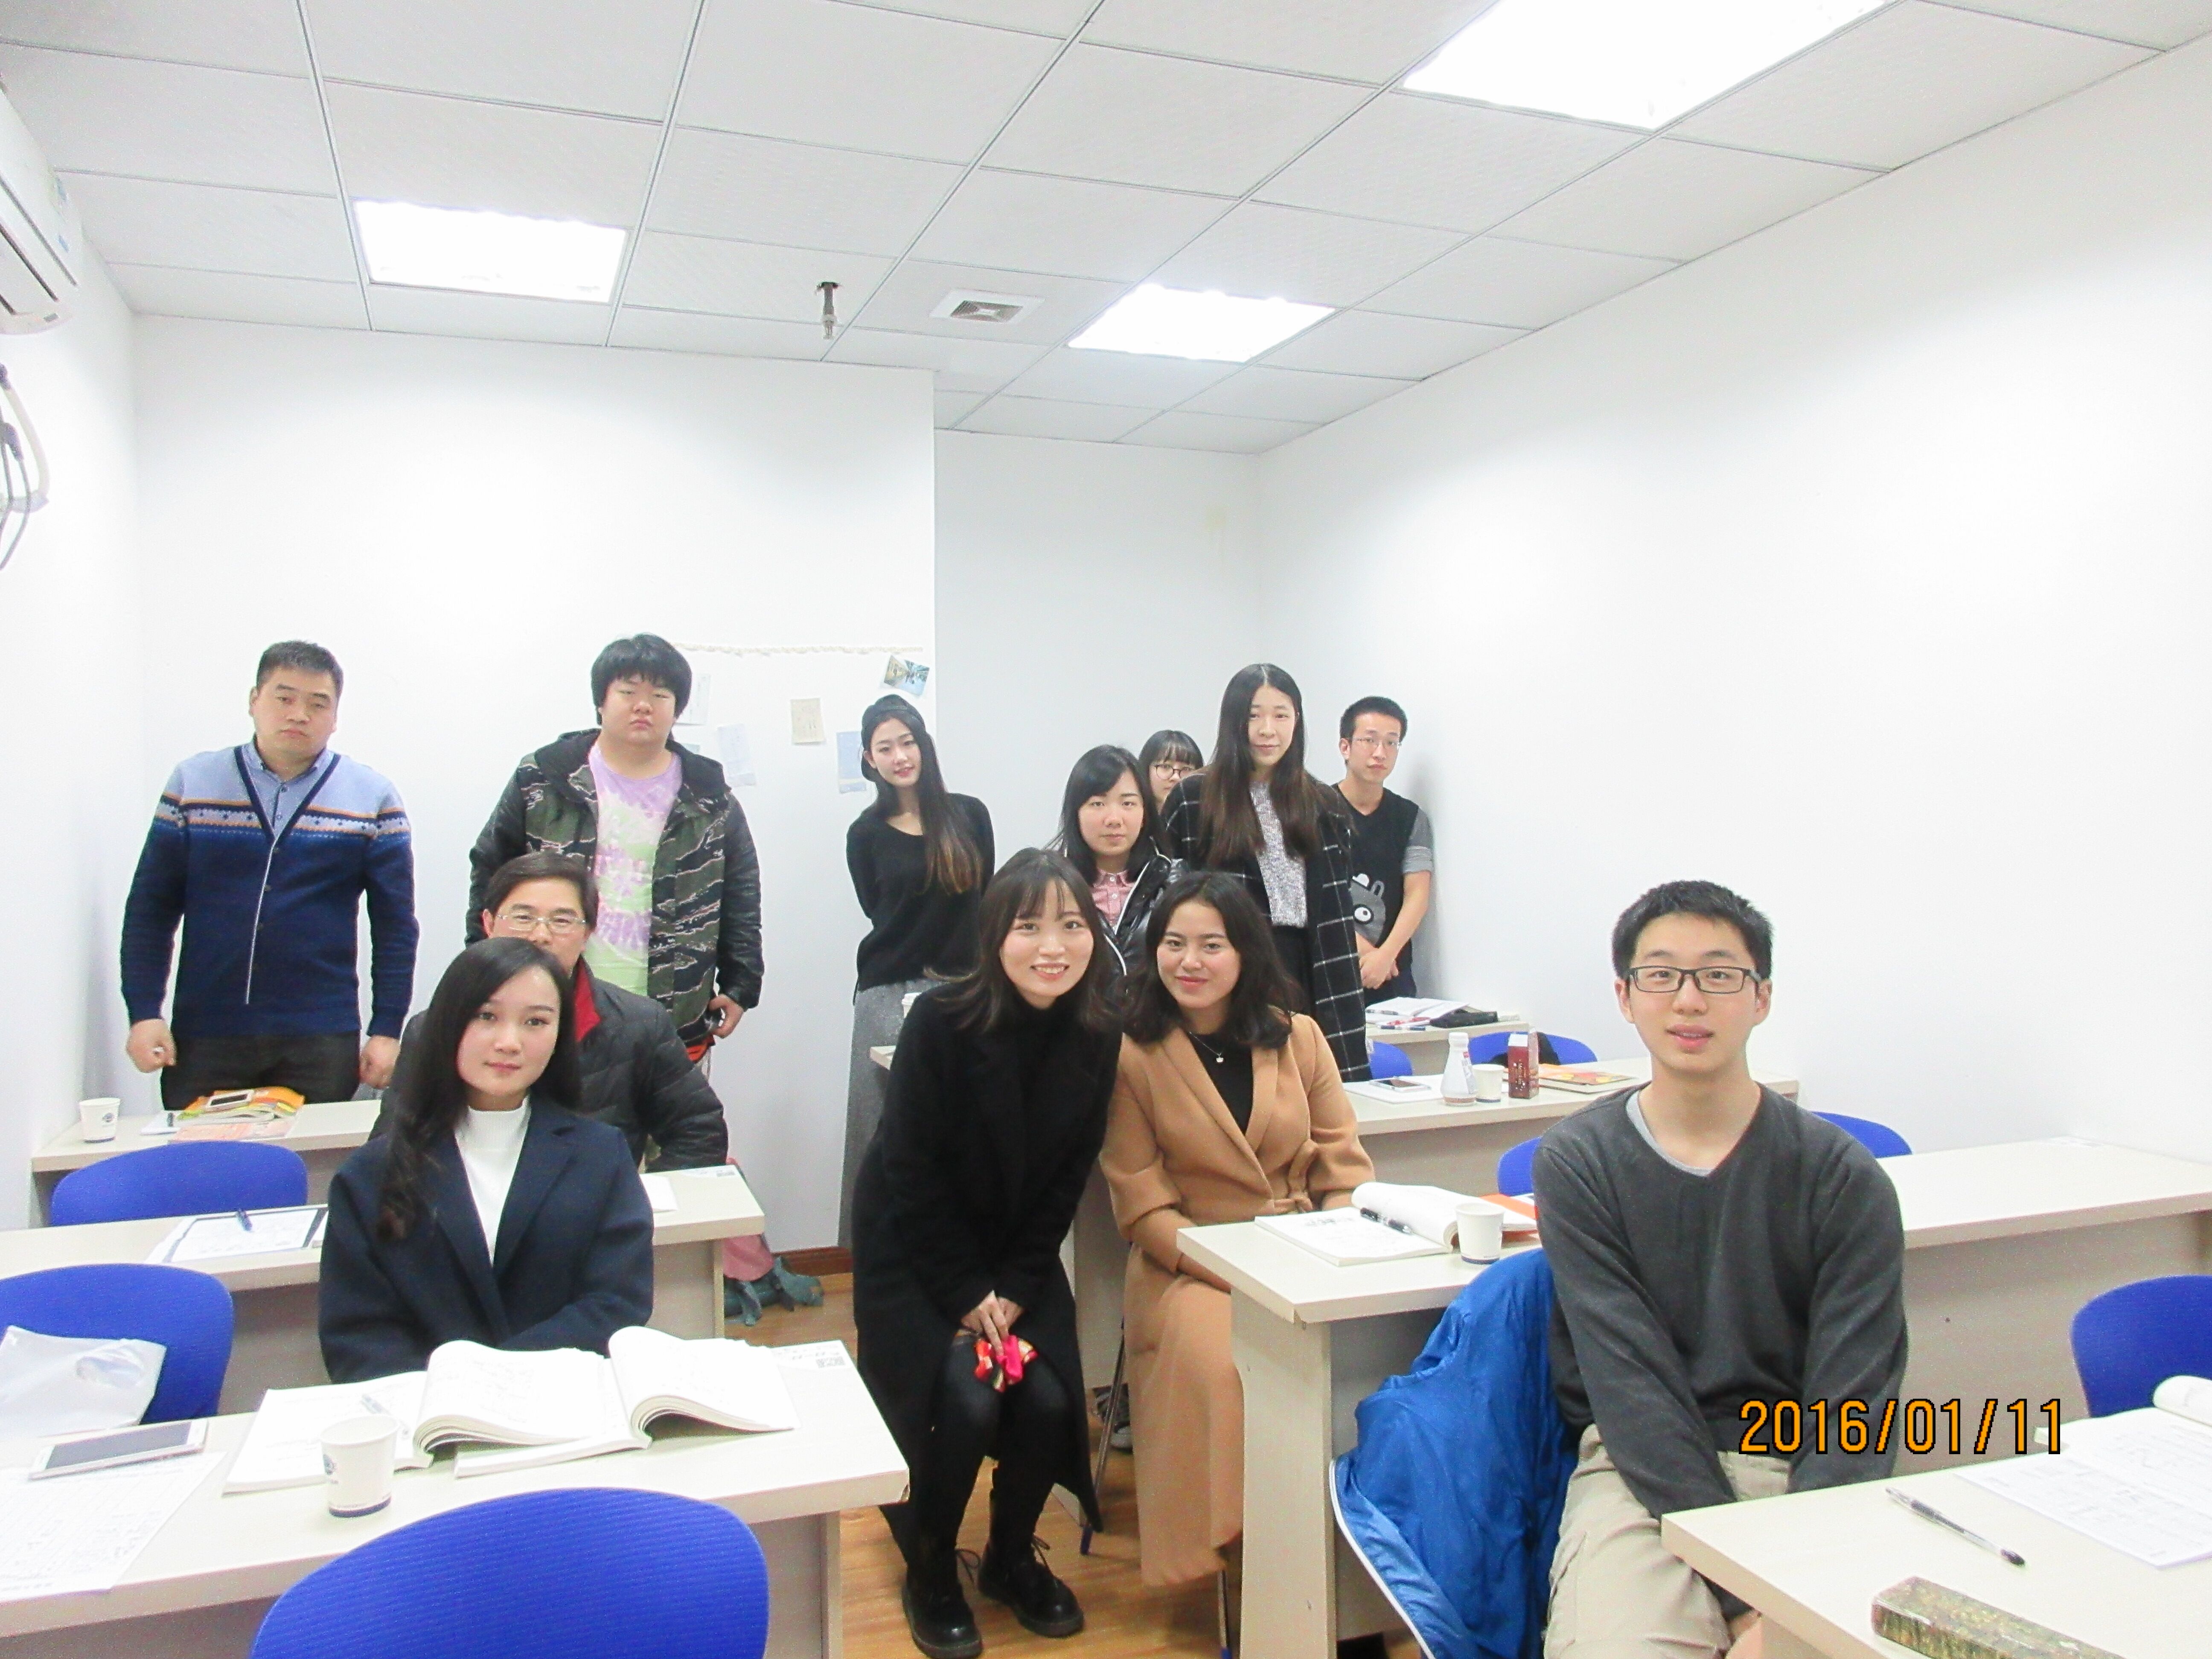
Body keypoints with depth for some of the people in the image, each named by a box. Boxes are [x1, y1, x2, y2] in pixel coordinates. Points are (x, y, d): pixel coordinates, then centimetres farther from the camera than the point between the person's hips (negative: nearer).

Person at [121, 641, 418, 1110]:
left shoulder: (372, 797, 2)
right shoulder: (193, 783, 5)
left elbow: (395, 925, 2)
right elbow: (151, 909, 6)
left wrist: (387, 1030, -2)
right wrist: (144, 1013, -2)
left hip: (322, 1040, -1)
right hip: (202, 1038, 1)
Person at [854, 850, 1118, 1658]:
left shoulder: (1097, 1035, -9)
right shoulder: (942, 1022, -21)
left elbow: (1068, 1177, -3)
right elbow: (912, 1172, -17)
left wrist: (1015, 1289, -11)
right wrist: (966, 1295, -16)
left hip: (1020, 1255, 4)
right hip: (914, 1250, -3)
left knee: (1048, 1402, -13)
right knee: (964, 1404, -19)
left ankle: (1012, 1559, 19)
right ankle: (929, 1571, 12)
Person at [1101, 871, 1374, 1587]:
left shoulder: (1298, 1037, 7)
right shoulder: (1131, 1054, -3)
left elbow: (1344, 1166, 7)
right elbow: (1144, 1206, -4)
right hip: (1192, 1266, -3)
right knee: (1222, 1366, -33)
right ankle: (1233, 1550, -11)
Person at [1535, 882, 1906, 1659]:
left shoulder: (1842, 1177, 0)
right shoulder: (1578, 1163, -1)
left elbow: (1856, 1402, -6)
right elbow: (1629, 1382, -8)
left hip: (1809, 1473, 1)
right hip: (1642, 1469, -1)